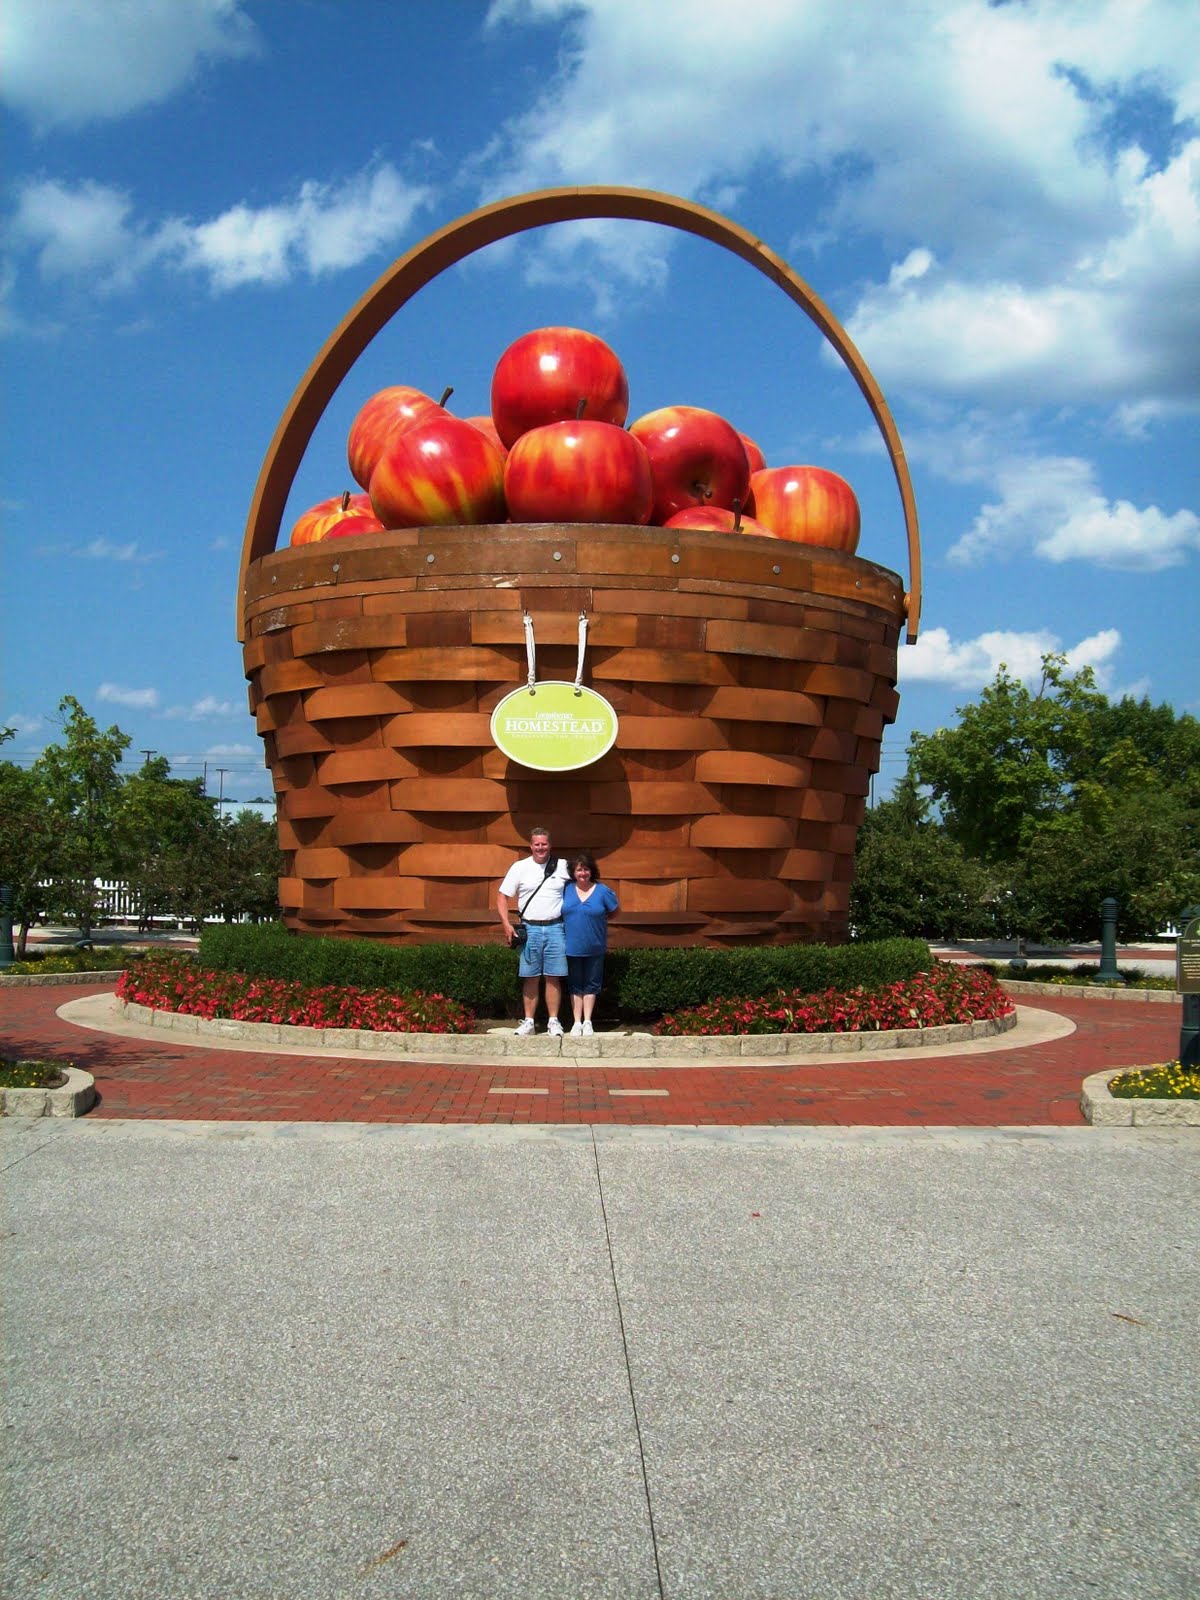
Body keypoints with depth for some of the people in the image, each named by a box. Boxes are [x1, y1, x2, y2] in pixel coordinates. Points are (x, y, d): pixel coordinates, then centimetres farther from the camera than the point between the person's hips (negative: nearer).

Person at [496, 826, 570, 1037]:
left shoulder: (563, 867, 4)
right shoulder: (520, 867, 5)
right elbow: (502, 896, 6)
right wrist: (506, 924, -4)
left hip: (555, 928, 0)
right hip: (530, 929, 0)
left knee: (553, 978, 1)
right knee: (530, 978, 3)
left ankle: (553, 1021, 7)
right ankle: (528, 1021, 9)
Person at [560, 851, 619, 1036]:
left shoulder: (602, 891, -5)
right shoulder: (566, 889, -1)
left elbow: (615, 910, 7)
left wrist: (598, 920, 5)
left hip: (594, 948, -1)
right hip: (572, 946, 1)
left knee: (591, 985, 9)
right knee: (575, 985, 9)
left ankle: (587, 1021, 19)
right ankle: (577, 1022, 17)